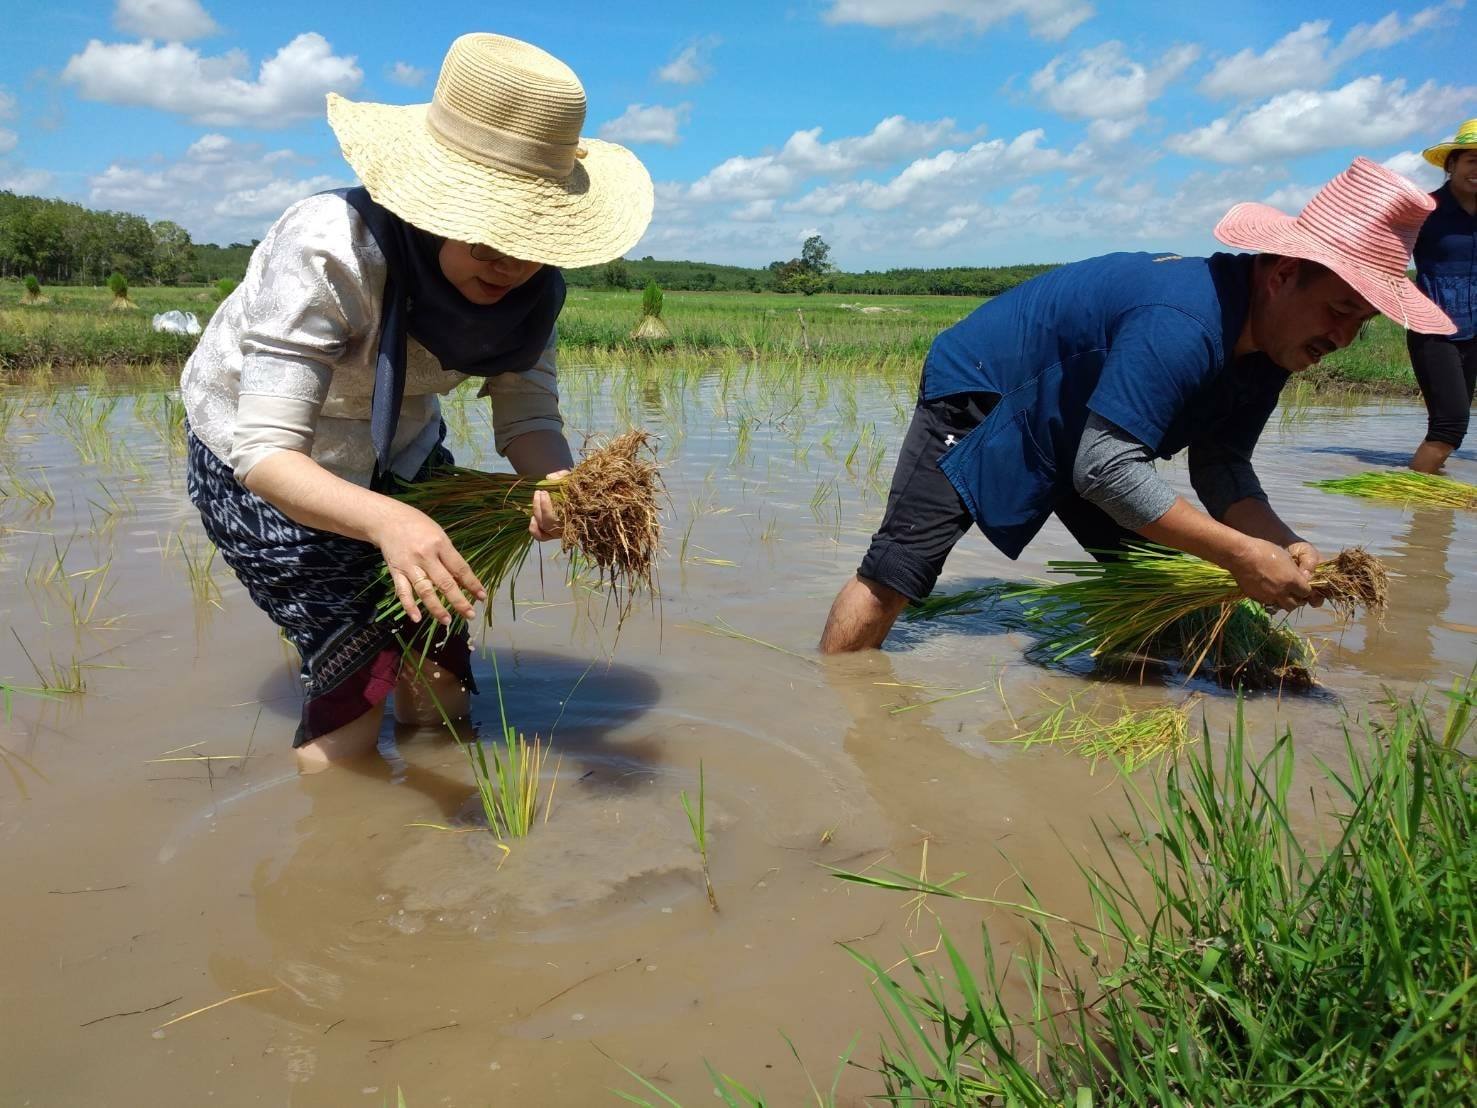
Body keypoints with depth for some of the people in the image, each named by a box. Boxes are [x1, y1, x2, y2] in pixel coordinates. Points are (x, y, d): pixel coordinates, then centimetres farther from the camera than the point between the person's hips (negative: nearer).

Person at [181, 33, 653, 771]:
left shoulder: (527, 282, -20)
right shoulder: (326, 251, -37)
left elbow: (527, 415, -18)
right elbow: (265, 452, -39)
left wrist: (557, 482, -42)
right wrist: (387, 522, -57)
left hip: (396, 457, 5)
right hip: (259, 469, -4)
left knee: (441, 671, 3)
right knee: (356, 671, -11)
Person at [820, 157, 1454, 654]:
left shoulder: (1264, 340, -6)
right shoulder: (1182, 325, -36)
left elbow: (1220, 466, -4)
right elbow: (1105, 470, -39)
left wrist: (1284, 544, -23)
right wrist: (1243, 555, -35)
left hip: (1075, 422, 9)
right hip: (979, 390, -9)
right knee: (898, 570, -14)